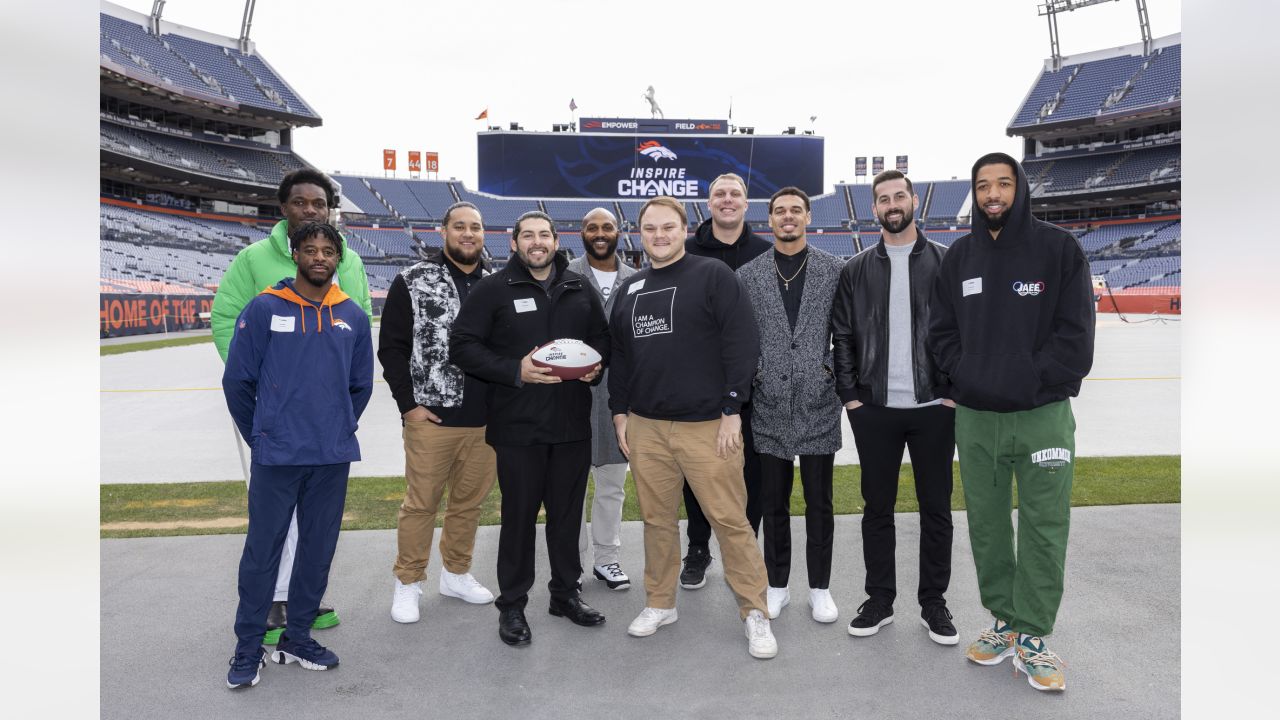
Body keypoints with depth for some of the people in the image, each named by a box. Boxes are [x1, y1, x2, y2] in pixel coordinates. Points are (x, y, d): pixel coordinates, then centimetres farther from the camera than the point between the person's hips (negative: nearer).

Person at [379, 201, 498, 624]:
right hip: (431, 417, -4)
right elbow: (392, 347, -2)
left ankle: (456, 573, 30)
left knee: (470, 501, 13)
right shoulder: (413, 281, -1)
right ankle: (408, 582, 19)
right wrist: (408, 404, -7)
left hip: (484, 420, 4)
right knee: (421, 504, 3)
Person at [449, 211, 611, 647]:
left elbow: (602, 337, 21)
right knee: (519, 516, 5)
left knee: (568, 513, 13)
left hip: (573, 424, 4)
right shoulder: (493, 289, -3)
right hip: (518, 426, -4)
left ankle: (566, 593, 30)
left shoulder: (580, 289, 11)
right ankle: (512, 606, 20)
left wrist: (596, 363, -2)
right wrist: (515, 370, -18)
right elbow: (462, 346, -8)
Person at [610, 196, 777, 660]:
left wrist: (731, 410, -12)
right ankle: (660, 603, 28)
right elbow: (619, 356, 20)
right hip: (645, 427, 5)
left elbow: (742, 343, -8)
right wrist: (620, 412, 14)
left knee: (730, 519, -1)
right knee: (657, 518, 12)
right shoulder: (630, 290, 15)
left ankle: (754, 612, 13)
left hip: (708, 426, -5)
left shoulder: (714, 276, -3)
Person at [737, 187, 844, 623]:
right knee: (774, 503, 10)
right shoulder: (748, 275, 5)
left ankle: (820, 588, 23)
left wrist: (836, 372, -3)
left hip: (819, 403, -1)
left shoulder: (835, 270, 3)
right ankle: (777, 586, 25)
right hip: (769, 403, 1)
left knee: (819, 502, 8)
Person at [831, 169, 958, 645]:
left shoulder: (946, 262, 3)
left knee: (936, 510, 9)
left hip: (934, 408, -1)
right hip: (873, 410, 1)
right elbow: (842, 336, 5)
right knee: (877, 509, 9)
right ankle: (879, 601, 23)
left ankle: (933, 603, 24)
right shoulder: (856, 270, 7)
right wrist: (849, 394, -2)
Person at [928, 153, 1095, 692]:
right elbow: (941, 330, 10)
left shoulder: (1059, 248, -2)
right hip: (974, 416, 3)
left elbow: (1076, 333, -5)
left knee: (1043, 527, 2)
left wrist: (1033, 381, -12)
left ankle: (1031, 638, 13)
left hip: (1043, 415, -3)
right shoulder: (959, 256, 8)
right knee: (986, 524, 10)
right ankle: (1004, 621, 24)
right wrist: (964, 375, -4)